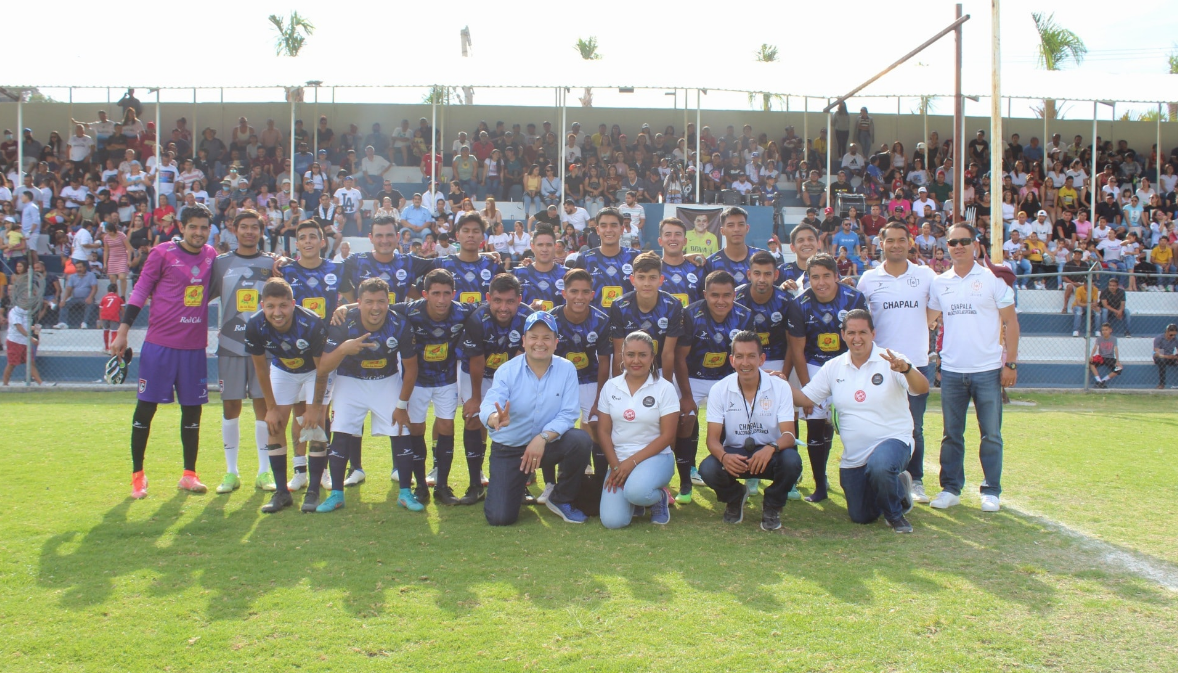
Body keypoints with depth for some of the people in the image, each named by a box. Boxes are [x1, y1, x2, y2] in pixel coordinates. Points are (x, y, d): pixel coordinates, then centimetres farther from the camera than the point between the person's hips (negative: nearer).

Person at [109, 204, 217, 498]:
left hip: (194, 346, 4)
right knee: (146, 407, 1)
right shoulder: (162, 253, -5)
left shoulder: (211, 256, 8)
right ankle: (137, 475, 13)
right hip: (159, 343, -4)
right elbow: (140, 291, -2)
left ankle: (189, 474, 18)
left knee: (192, 409, 8)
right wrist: (123, 332, -5)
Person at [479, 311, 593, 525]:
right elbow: (488, 406, -28)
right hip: (509, 448, -1)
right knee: (500, 518, -12)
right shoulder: (507, 370, -12)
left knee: (581, 441, -30)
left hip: (549, 443, 1)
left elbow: (568, 414, -15)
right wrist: (495, 418, -53)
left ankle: (560, 500, -2)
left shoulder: (567, 369, -9)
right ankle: (517, 484, 26)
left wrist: (543, 438, -32)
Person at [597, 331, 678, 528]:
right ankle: (636, 500, 18)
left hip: (655, 456, -3)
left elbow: (667, 435, -9)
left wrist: (632, 462, -16)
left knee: (636, 491, -37)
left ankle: (659, 497, 1)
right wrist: (615, 466, -10)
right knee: (612, 520, -18)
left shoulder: (664, 388, -6)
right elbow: (603, 431, 4)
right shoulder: (610, 387, 3)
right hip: (619, 459, 3)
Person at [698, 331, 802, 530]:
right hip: (734, 454, 1)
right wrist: (723, 456, -35)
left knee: (791, 461, -34)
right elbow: (713, 438, -11)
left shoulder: (780, 387, -10)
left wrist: (771, 447, -41)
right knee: (707, 469, -31)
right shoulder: (719, 390, -8)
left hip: (769, 454, 0)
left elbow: (789, 435, -16)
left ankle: (772, 506, 1)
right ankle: (735, 497, 8)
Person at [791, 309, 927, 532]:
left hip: (892, 440, -5)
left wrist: (906, 369, -45)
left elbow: (922, 389, -24)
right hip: (853, 457, 5)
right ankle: (897, 487, 40)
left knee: (879, 467, -40)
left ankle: (895, 514, -7)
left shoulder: (891, 361, -10)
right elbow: (805, 398, 4)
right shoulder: (833, 367, 2)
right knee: (861, 518, 10)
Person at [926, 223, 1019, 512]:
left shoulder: (993, 279, -1)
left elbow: (1010, 322, 0)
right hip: (951, 371, 3)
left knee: (991, 434, 4)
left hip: (987, 370, -3)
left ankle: (991, 491, 14)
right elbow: (927, 320, 12)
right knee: (951, 434, 9)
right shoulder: (939, 283, 8)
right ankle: (950, 488, 17)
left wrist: (1010, 362, -6)